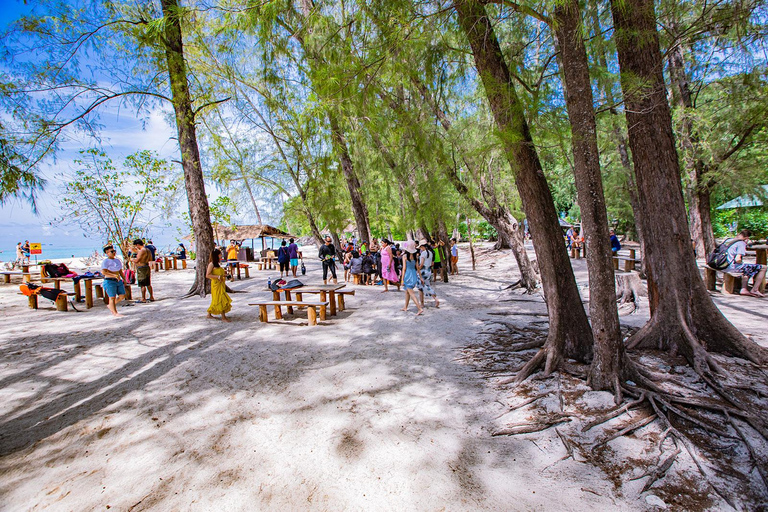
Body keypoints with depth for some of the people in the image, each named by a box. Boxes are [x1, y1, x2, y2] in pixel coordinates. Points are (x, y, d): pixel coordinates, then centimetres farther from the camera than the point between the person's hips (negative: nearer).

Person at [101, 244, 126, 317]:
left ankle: (110, 305, 27)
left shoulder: (118, 260, 15)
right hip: (110, 281, -7)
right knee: (112, 297, -2)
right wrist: (114, 275, -26)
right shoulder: (105, 261, -7)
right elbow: (103, 272, -19)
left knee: (122, 296, 4)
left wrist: (124, 279, 18)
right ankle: (115, 313, 7)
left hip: (118, 281, 7)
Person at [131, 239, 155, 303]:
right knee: (148, 284, 15)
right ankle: (151, 297, 21)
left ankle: (143, 299, 1)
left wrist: (132, 259, 1)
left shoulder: (142, 250, -17)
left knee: (143, 285, -3)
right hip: (147, 267, 9)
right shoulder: (148, 250, 11)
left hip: (141, 268, -9)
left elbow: (137, 260, -21)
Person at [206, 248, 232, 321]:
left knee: (216, 300, 15)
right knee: (221, 299, -9)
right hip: (216, 285, -9)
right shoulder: (211, 264, -10)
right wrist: (218, 277, -22)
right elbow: (207, 275, -15)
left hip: (221, 284, 9)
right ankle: (223, 316, -6)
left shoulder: (218, 264, 15)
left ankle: (209, 314, 27)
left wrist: (223, 273, 9)